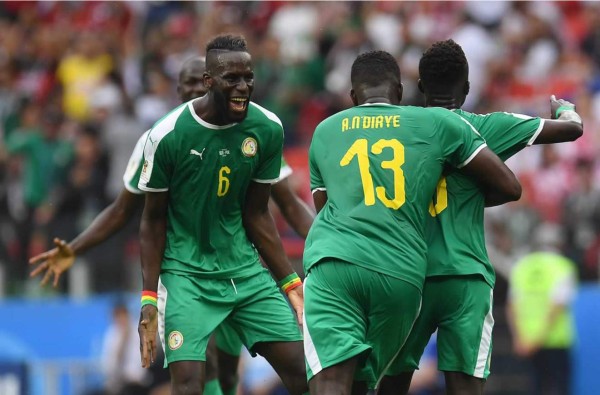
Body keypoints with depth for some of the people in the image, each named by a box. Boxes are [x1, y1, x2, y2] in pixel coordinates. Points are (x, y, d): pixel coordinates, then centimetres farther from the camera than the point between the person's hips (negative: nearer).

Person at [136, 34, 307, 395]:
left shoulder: (267, 130, -4)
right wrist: (149, 300, -8)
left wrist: (291, 283, 5)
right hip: (187, 272, -4)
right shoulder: (169, 135, -14)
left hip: (246, 269, 4)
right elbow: (154, 219, -5)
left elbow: (256, 213, 6)